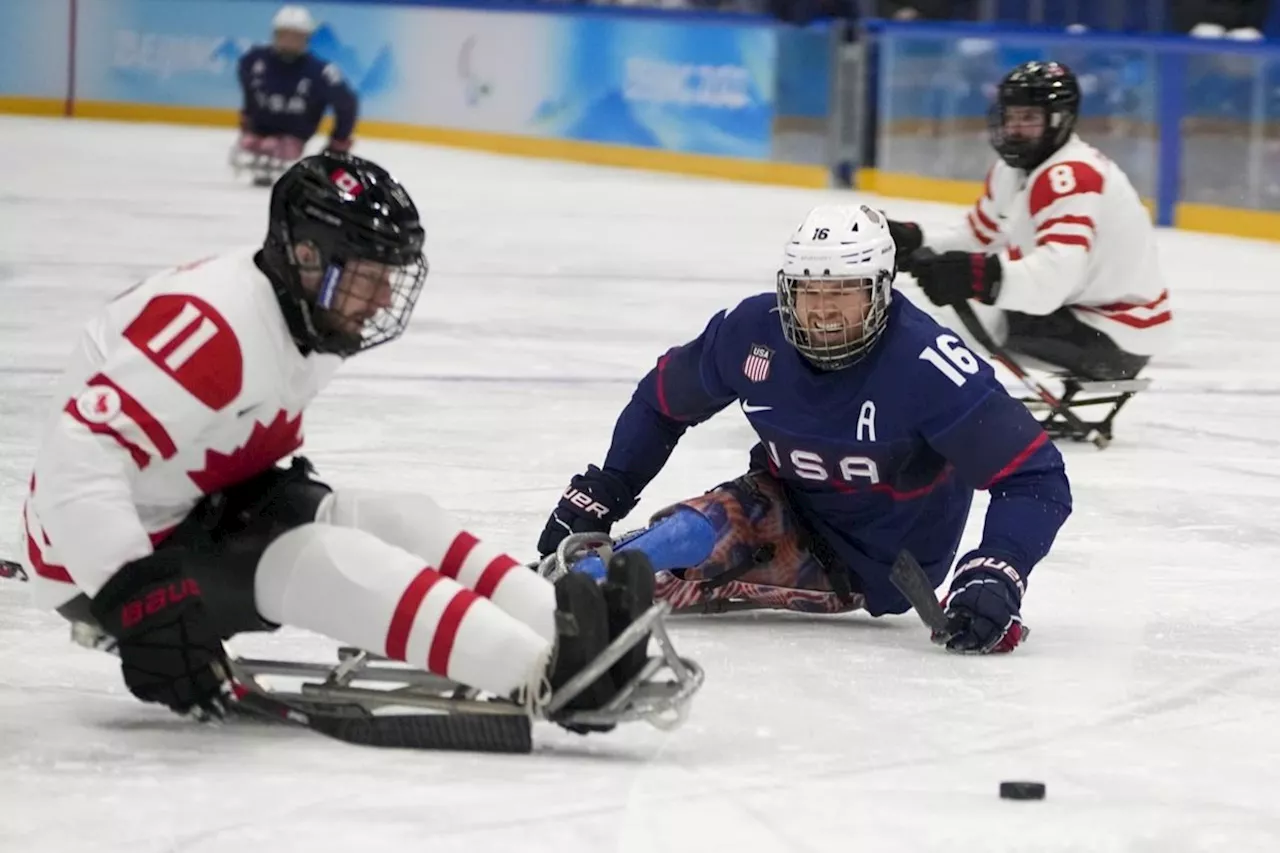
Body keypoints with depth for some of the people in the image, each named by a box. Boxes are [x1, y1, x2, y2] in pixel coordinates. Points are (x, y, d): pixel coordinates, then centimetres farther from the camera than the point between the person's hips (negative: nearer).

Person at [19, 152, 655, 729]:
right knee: (320, 558, -29)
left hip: (198, 517, 10)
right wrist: (137, 600, -41)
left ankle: (582, 638, -21)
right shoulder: (211, 325, -27)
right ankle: (544, 675, -40)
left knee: (406, 521, -5)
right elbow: (76, 460, -36)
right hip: (103, 564, -10)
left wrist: (281, 493, 7)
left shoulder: (307, 320, 4)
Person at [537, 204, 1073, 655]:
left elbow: (1037, 479, -28)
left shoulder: (925, 365, -29)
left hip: (879, 568, -6)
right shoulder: (753, 332, -15)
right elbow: (662, 402, 5)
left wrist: (995, 578, -41)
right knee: (699, 531, -26)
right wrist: (597, 495, 0)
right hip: (789, 510, 6)